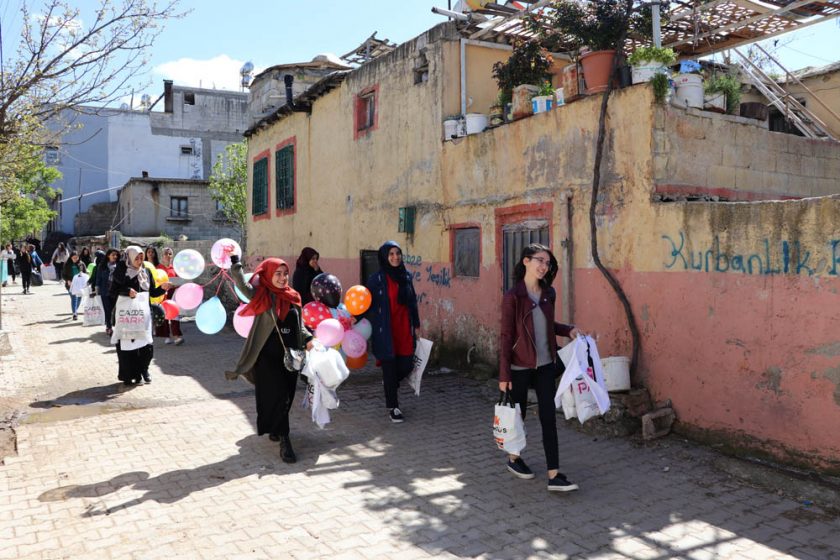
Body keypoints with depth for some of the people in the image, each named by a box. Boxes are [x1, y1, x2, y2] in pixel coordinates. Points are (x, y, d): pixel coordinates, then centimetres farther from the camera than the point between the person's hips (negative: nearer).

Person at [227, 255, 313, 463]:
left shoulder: (293, 297, 8)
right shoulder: (261, 295, -4)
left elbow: (299, 325, 13)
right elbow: (241, 283, -20)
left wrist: (308, 339, -2)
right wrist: (234, 260, -25)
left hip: (290, 355, 5)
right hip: (267, 356, -5)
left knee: (286, 397, 12)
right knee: (277, 396, -7)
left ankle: (274, 429, 34)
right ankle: (284, 441, -1)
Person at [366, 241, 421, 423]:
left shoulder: (406, 276, 8)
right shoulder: (376, 279, -6)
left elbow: (412, 302, 13)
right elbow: (369, 305, -6)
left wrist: (416, 325, 13)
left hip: (404, 328, 4)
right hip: (385, 330, -4)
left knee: (406, 365, 3)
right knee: (389, 366, 2)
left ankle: (390, 384, 37)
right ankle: (393, 407, 17)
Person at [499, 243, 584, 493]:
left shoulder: (548, 293, 4)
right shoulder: (513, 296, -12)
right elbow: (506, 336, -11)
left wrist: (568, 330, -1)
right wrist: (504, 375, -12)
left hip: (545, 365, 5)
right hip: (520, 367, -4)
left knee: (549, 417, 2)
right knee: (518, 414, 12)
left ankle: (554, 476, 5)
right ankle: (513, 458, 36)